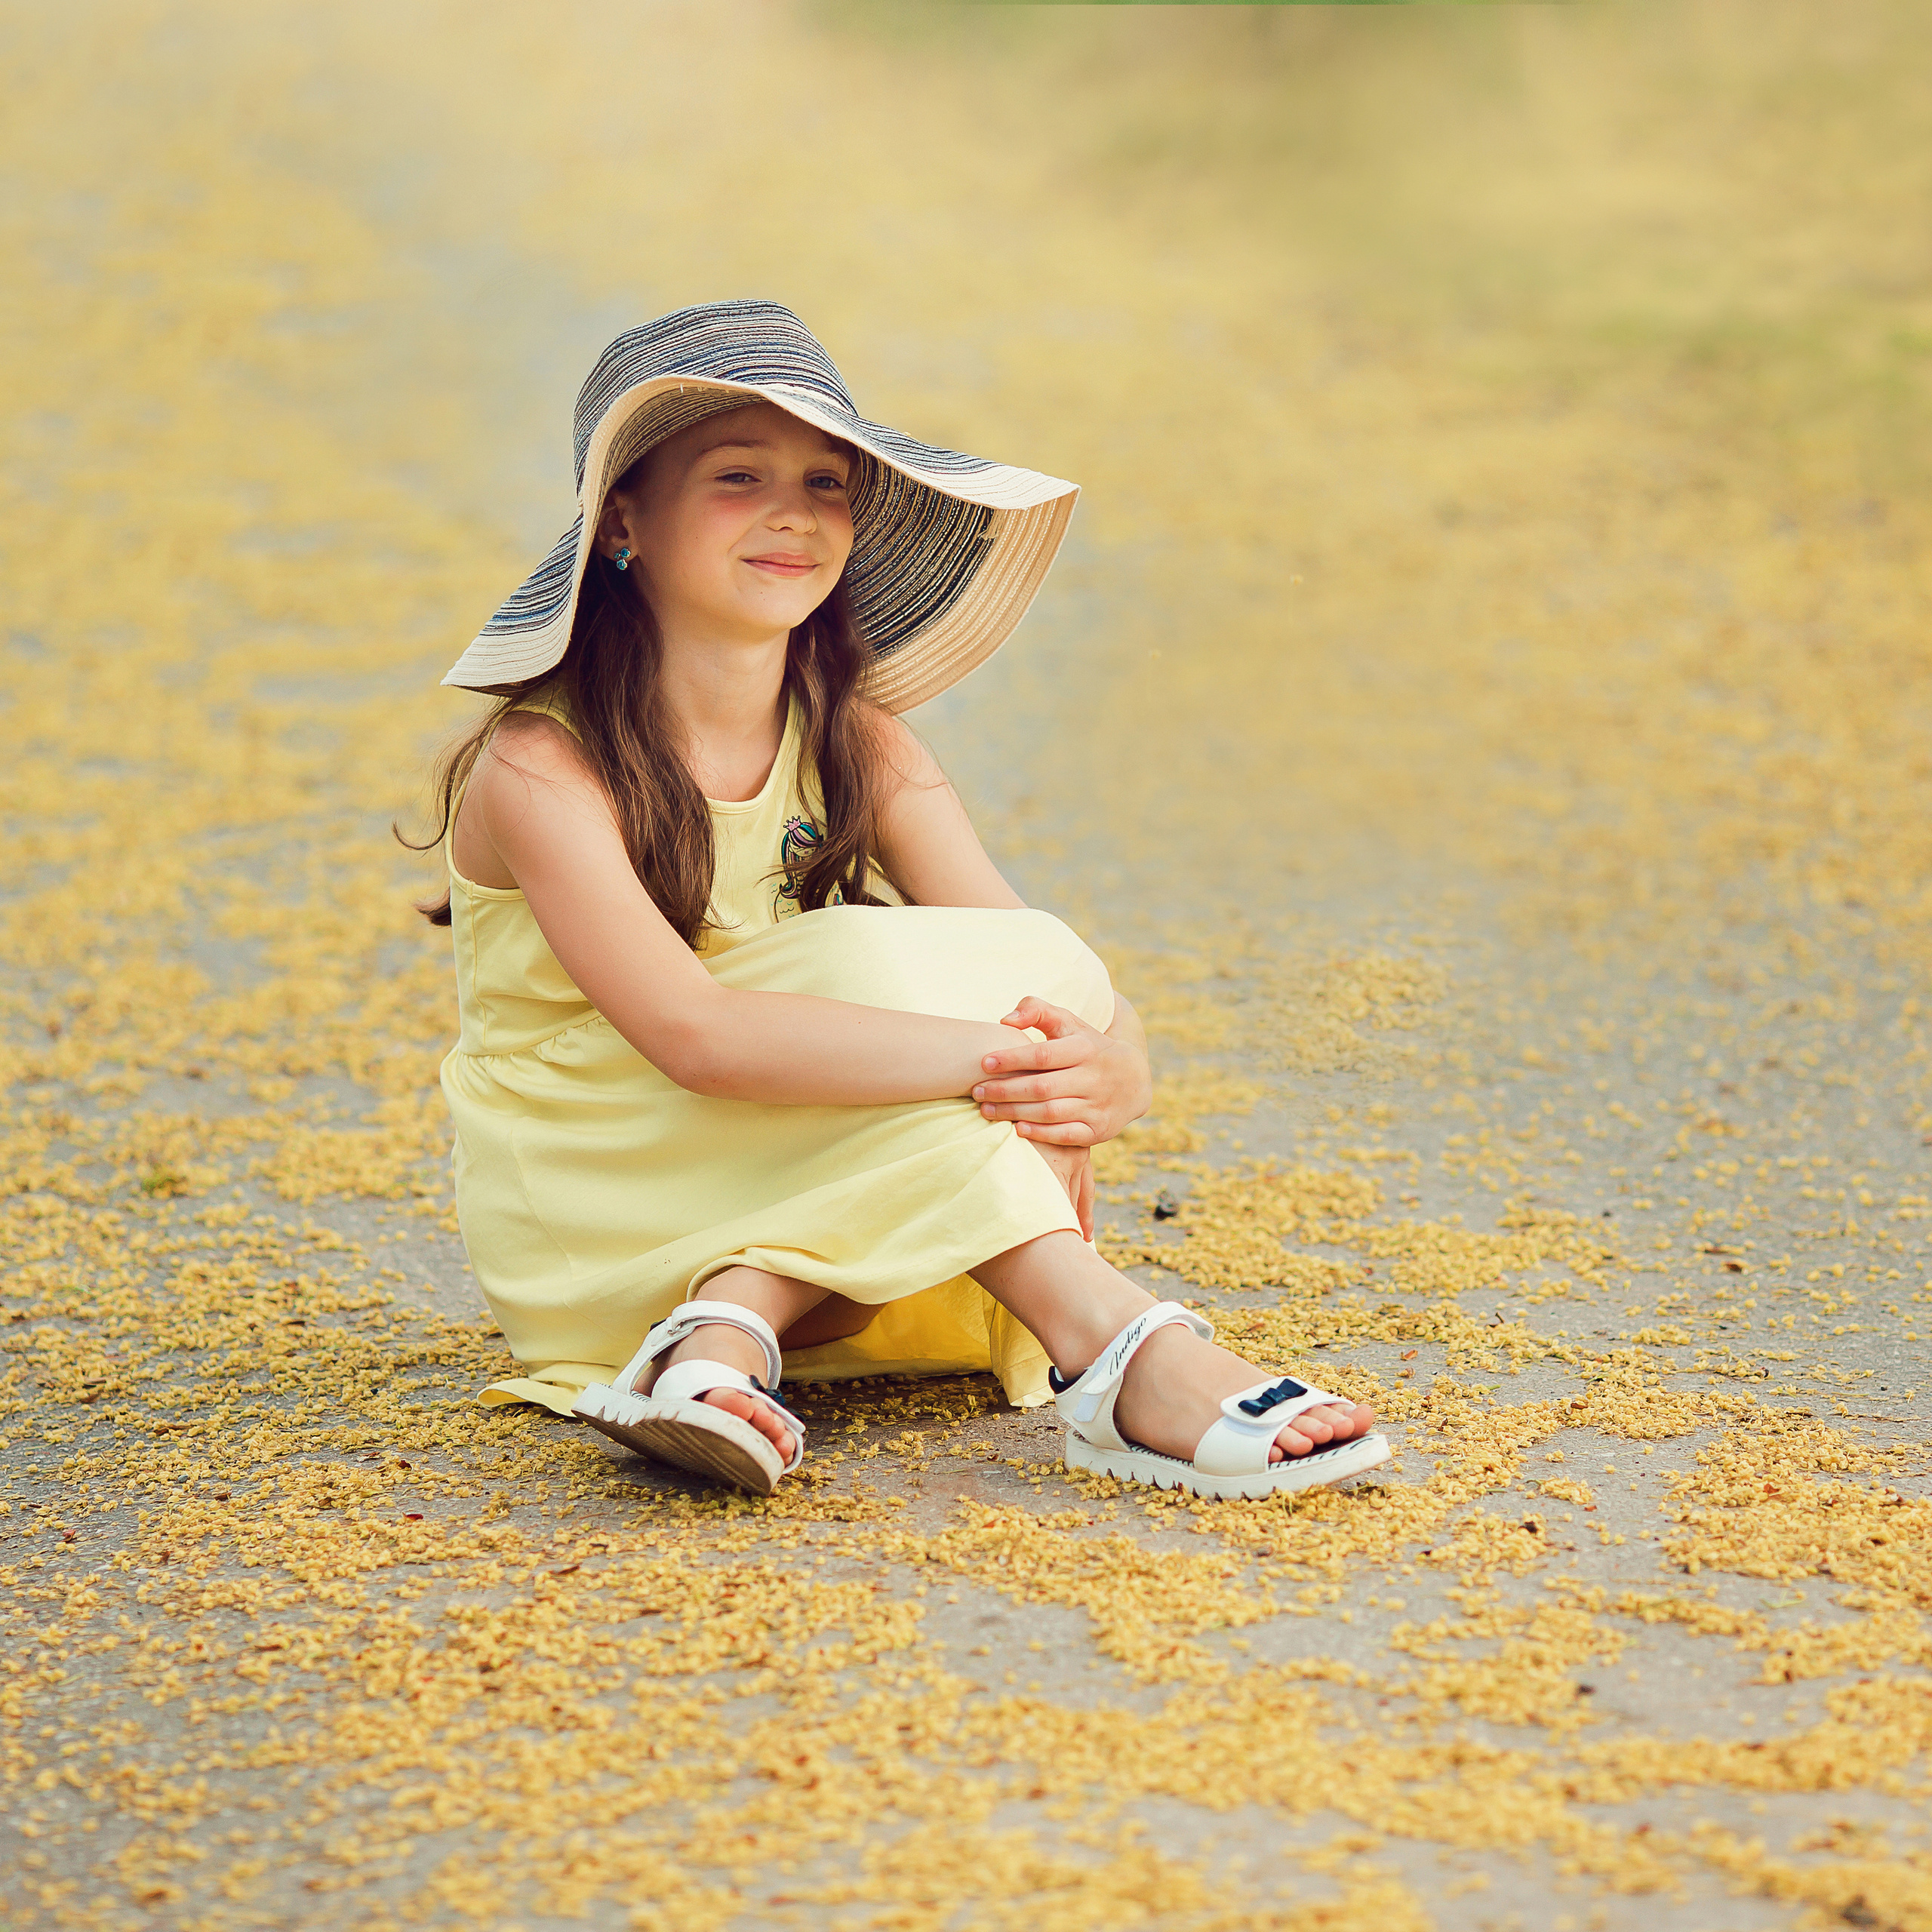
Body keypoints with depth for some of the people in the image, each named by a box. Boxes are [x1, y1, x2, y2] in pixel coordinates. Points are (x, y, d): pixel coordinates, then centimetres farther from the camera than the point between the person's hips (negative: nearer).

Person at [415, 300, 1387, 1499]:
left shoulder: (862, 756, -2)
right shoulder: (540, 767, -18)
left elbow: (1069, 995, -12)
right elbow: (691, 1031, -33)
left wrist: (1108, 1077, -37)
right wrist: (989, 1056, -42)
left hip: (813, 1203, 5)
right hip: (583, 1226, -5)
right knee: (891, 978, -27)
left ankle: (734, 1328, -32)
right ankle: (1112, 1356, -38)